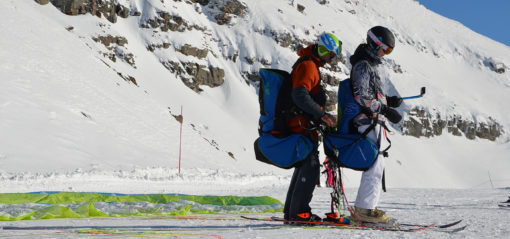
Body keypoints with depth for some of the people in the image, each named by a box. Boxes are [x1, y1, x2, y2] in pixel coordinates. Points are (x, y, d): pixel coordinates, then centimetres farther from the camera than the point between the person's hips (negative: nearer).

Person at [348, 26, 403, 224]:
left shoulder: (370, 65, 22)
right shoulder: (363, 65, -11)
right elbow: (362, 97, -20)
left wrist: (388, 101, 13)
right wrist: (386, 110, -21)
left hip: (372, 123, 11)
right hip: (367, 122, -11)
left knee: (375, 166, 12)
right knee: (375, 165, -11)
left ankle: (363, 208, 16)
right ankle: (365, 209, -9)